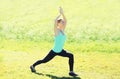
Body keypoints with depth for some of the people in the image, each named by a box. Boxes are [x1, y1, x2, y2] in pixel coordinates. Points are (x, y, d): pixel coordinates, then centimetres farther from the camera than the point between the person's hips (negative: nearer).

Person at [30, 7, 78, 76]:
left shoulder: (62, 30, 1)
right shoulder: (57, 31, -17)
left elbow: (65, 21, 2)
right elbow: (55, 21, -34)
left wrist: (62, 13, -9)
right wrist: (60, 14, -24)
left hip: (60, 51, 7)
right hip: (54, 51, -7)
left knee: (71, 56, -10)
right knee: (44, 61, 7)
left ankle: (71, 72, -6)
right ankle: (33, 66, 32)